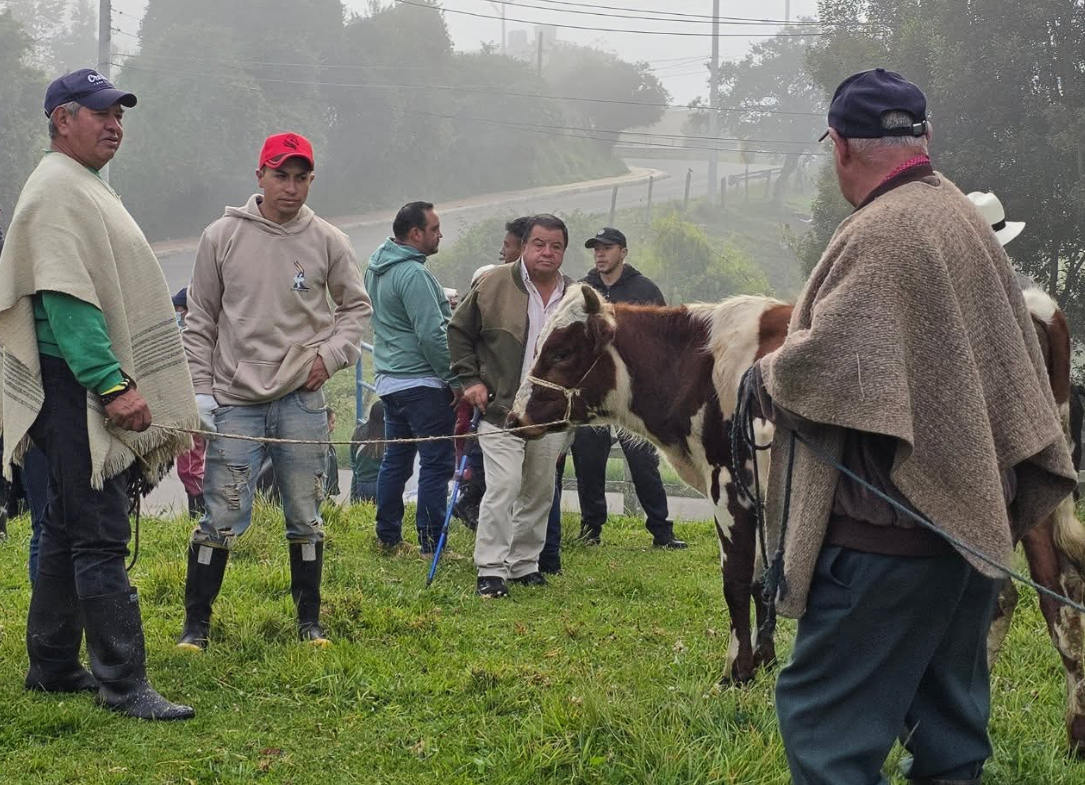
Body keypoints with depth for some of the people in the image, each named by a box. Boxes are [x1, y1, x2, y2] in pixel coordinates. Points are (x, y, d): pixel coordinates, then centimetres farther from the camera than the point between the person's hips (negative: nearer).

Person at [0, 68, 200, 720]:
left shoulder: (89, 189, 21)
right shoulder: (56, 191, -12)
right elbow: (65, 300, -21)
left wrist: (126, 382, 24)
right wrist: (112, 385, -26)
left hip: (100, 391, 11)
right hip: (77, 390, -11)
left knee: (69, 530, 15)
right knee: (101, 537, -10)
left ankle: (53, 666, 23)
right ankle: (124, 683, -11)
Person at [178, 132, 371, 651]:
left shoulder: (328, 242, 3)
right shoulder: (222, 237, 1)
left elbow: (355, 306, 16)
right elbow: (199, 322, 5)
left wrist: (332, 354, -1)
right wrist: (200, 389, 0)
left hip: (302, 399, 1)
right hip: (236, 400, -1)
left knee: (305, 517, 7)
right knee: (221, 518, -4)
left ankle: (309, 619, 20)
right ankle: (196, 622, 6)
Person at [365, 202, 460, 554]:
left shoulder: (376, 268, 12)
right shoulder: (413, 274, -18)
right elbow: (431, 334, -21)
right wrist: (454, 380, -15)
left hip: (389, 379, 10)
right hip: (422, 383, -10)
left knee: (396, 459, 15)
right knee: (437, 462, -6)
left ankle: (388, 537, 19)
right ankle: (432, 544, -7)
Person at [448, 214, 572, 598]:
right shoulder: (494, 284, -5)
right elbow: (459, 331, 5)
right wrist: (470, 379, -2)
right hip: (500, 408, -5)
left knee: (540, 491, 11)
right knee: (503, 487, -14)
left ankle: (524, 563, 25)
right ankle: (491, 570, -10)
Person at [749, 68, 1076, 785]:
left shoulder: (882, 234, -16)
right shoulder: (966, 219, 12)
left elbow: (827, 362, -25)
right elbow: (1019, 363, 21)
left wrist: (765, 376, -5)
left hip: (888, 527, -9)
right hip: (975, 518, 9)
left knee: (824, 717, -6)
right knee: (949, 722, 16)